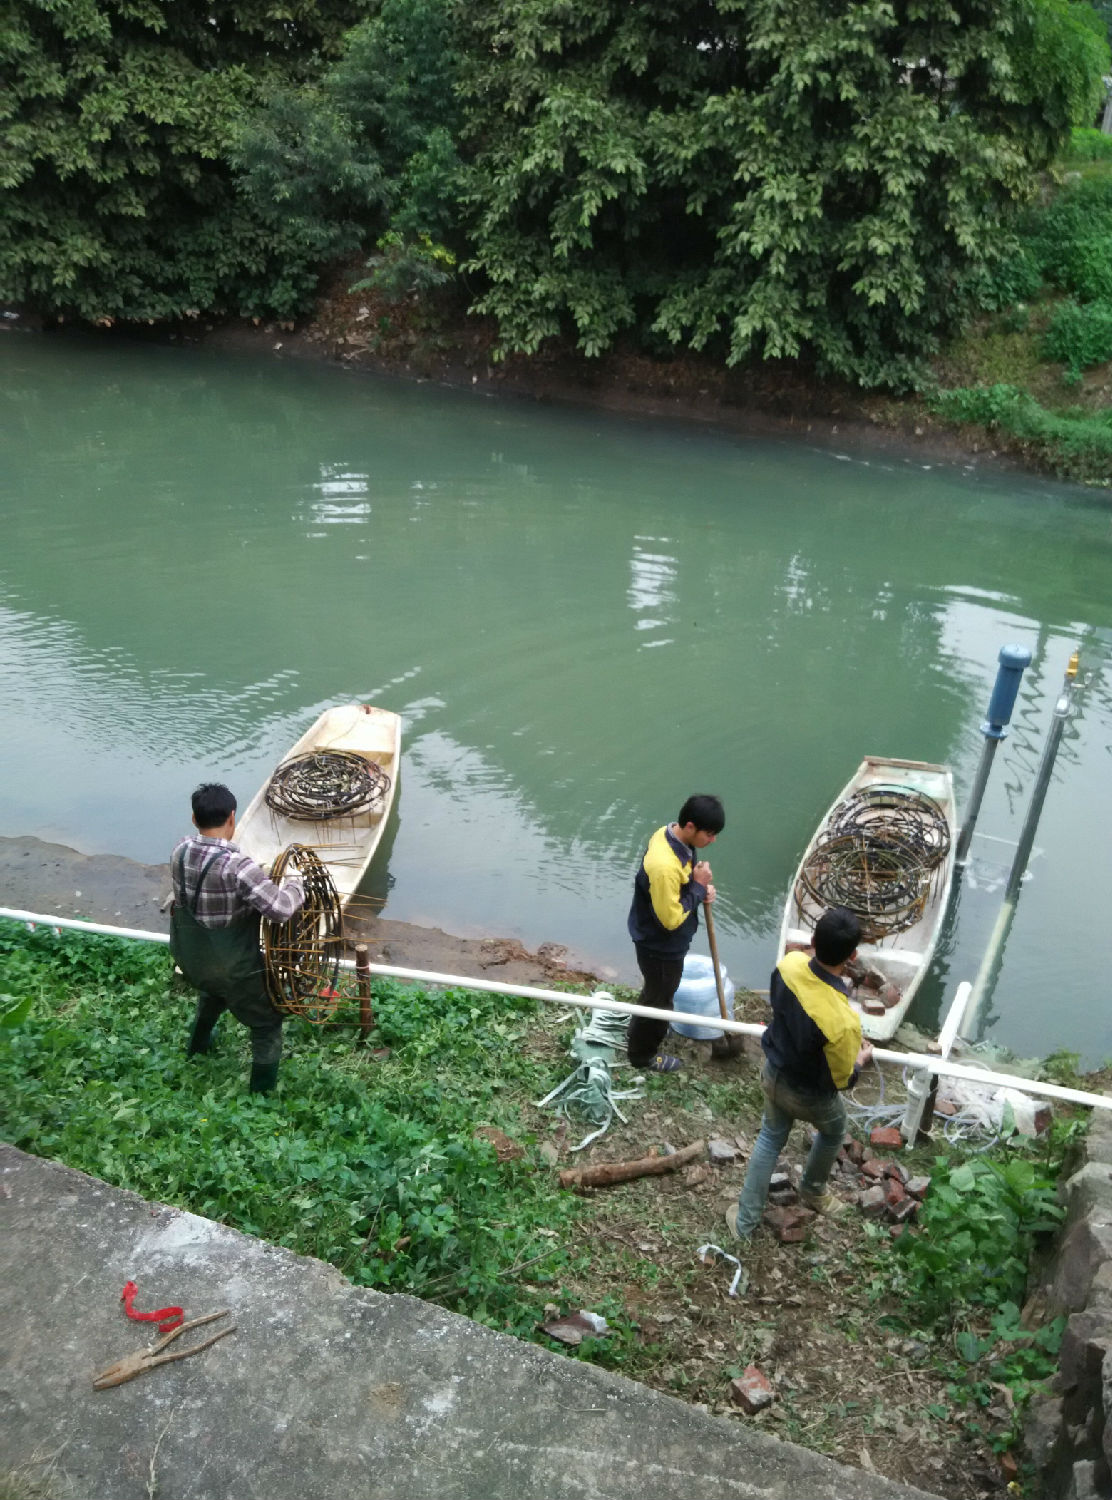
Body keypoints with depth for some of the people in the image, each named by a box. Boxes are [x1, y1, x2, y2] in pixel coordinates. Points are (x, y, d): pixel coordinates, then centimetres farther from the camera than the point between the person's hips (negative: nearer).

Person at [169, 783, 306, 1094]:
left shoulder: (180, 852, -11)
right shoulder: (236, 865, -33)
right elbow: (281, 909, -35)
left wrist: (260, 876, 4)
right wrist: (294, 883, -15)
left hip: (187, 957, 7)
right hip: (232, 968, -7)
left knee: (212, 990, 40)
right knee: (266, 1024, 15)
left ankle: (198, 1043, 62)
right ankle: (261, 1097, 23)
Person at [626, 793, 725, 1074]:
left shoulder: (670, 834, -11)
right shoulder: (665, 866, -41)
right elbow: (671, 919, -30)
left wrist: (701, 887, -10)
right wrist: (699, 887, -23)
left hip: (657, 940, 9)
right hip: (661, 945, -9)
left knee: (656, 991, 32)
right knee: (659, 998, 16)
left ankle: (644, 1029, 57)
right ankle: (643, 1054, 39)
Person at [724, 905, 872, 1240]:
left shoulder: (789, 964, -26)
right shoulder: (843, 1021, -41)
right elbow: (841, 1079, -22)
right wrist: (861, 1059, -1)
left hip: (774, 1073, 4)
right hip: (810, 1096, -4)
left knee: (770, 1139, 28)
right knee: (833, 1131, 31)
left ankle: (745, 1221, 41)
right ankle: (812, 1191, 57)